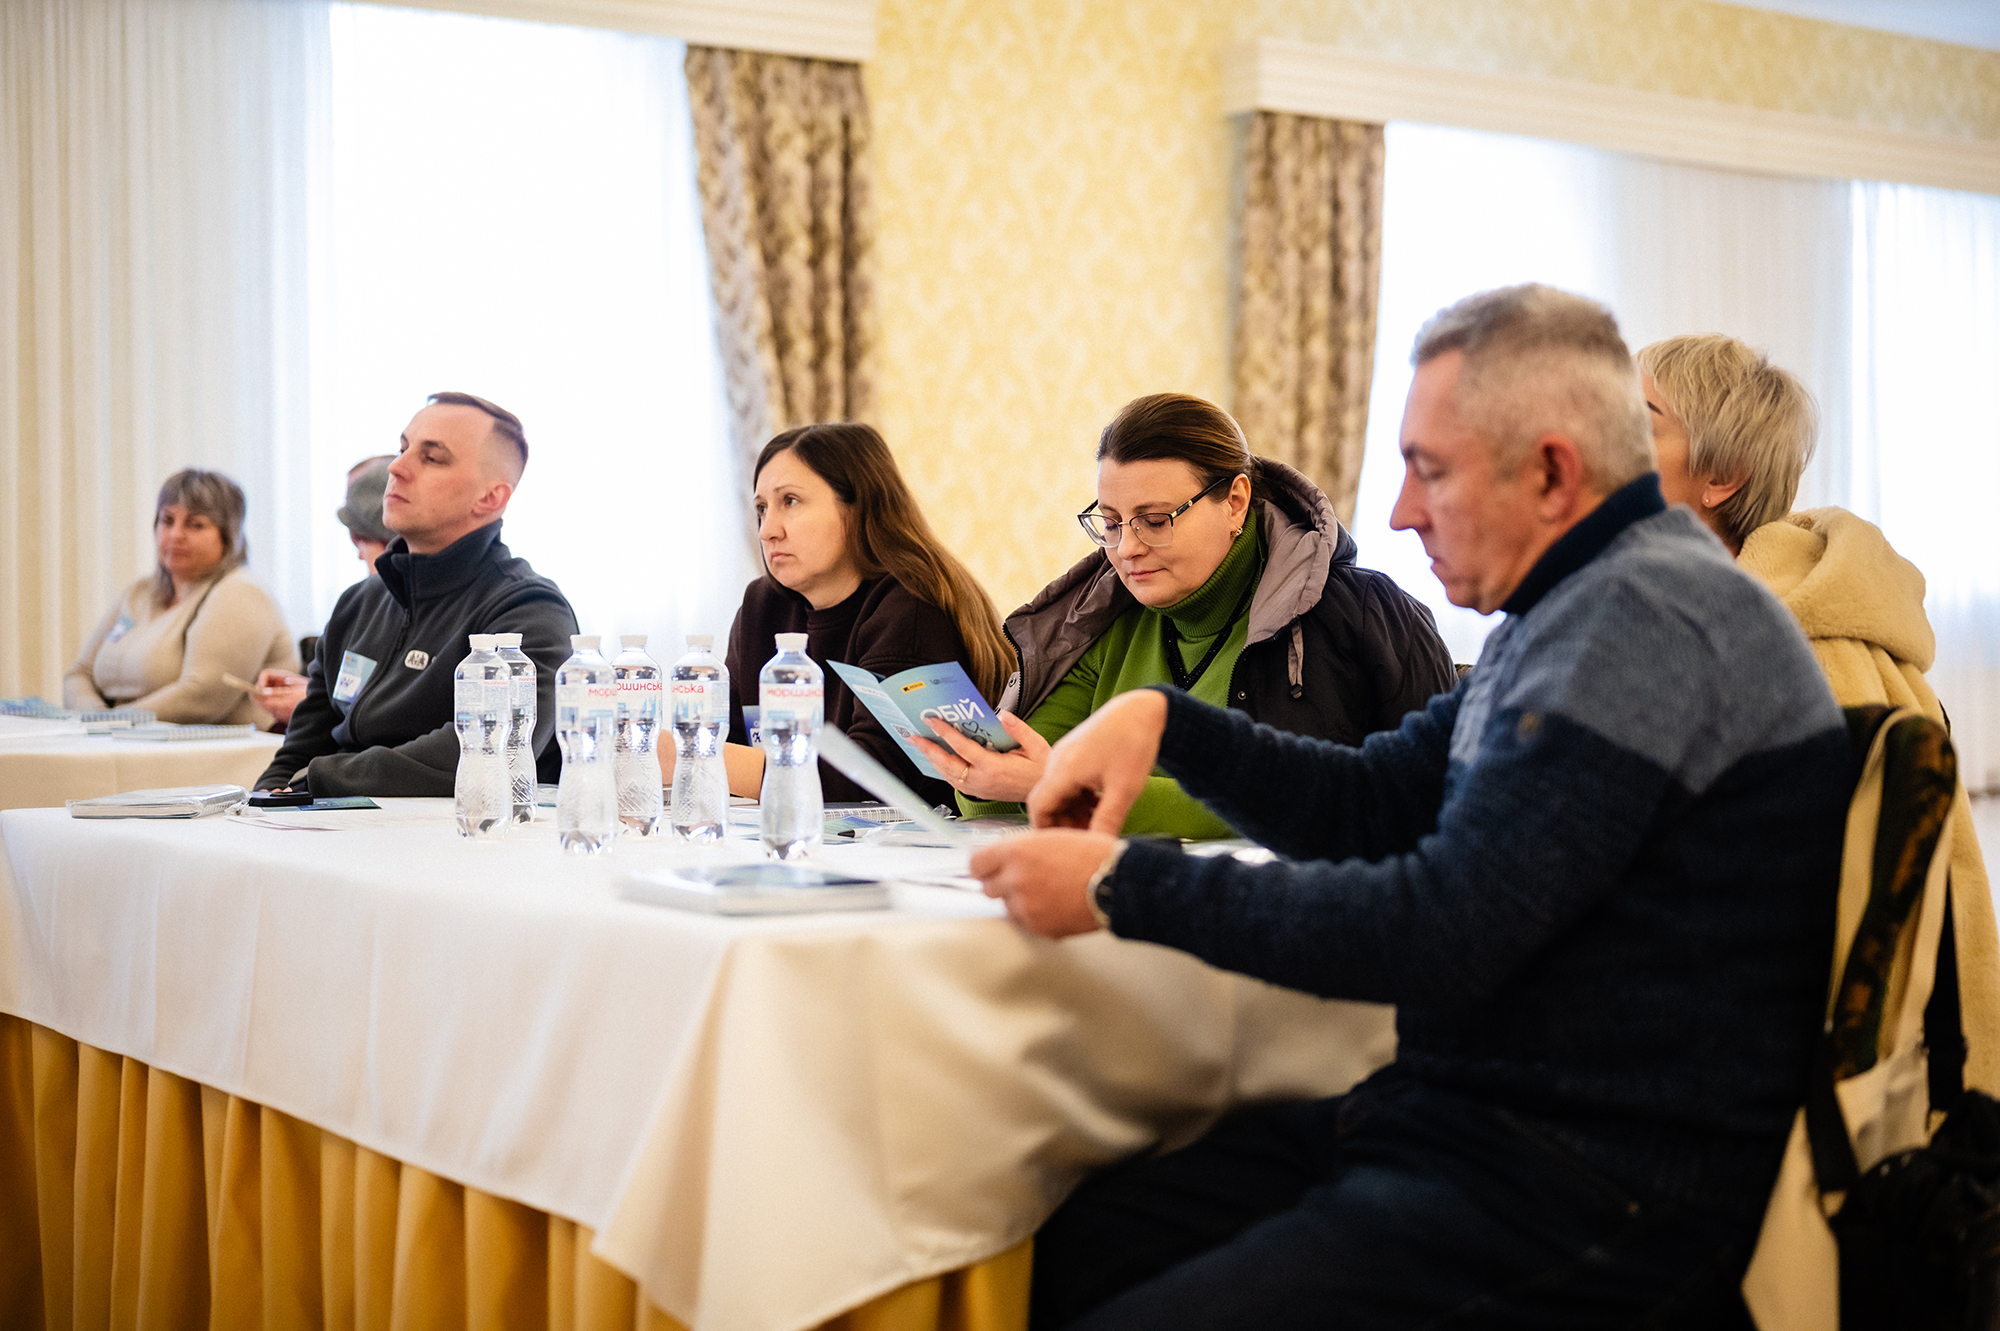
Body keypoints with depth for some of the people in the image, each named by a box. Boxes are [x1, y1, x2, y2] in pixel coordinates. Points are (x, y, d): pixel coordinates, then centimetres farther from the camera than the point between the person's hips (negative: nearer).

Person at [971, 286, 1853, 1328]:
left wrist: (1122, 887, -16)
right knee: (1070, 1243, -1)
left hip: (1596, 1192, -10)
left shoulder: (1648, 616, -18)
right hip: (1469, 1113, 10)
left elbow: (1443, 929, -24)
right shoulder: (1566, 613, 17)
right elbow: (1373, 804, 22)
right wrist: (1166, 722, 6)